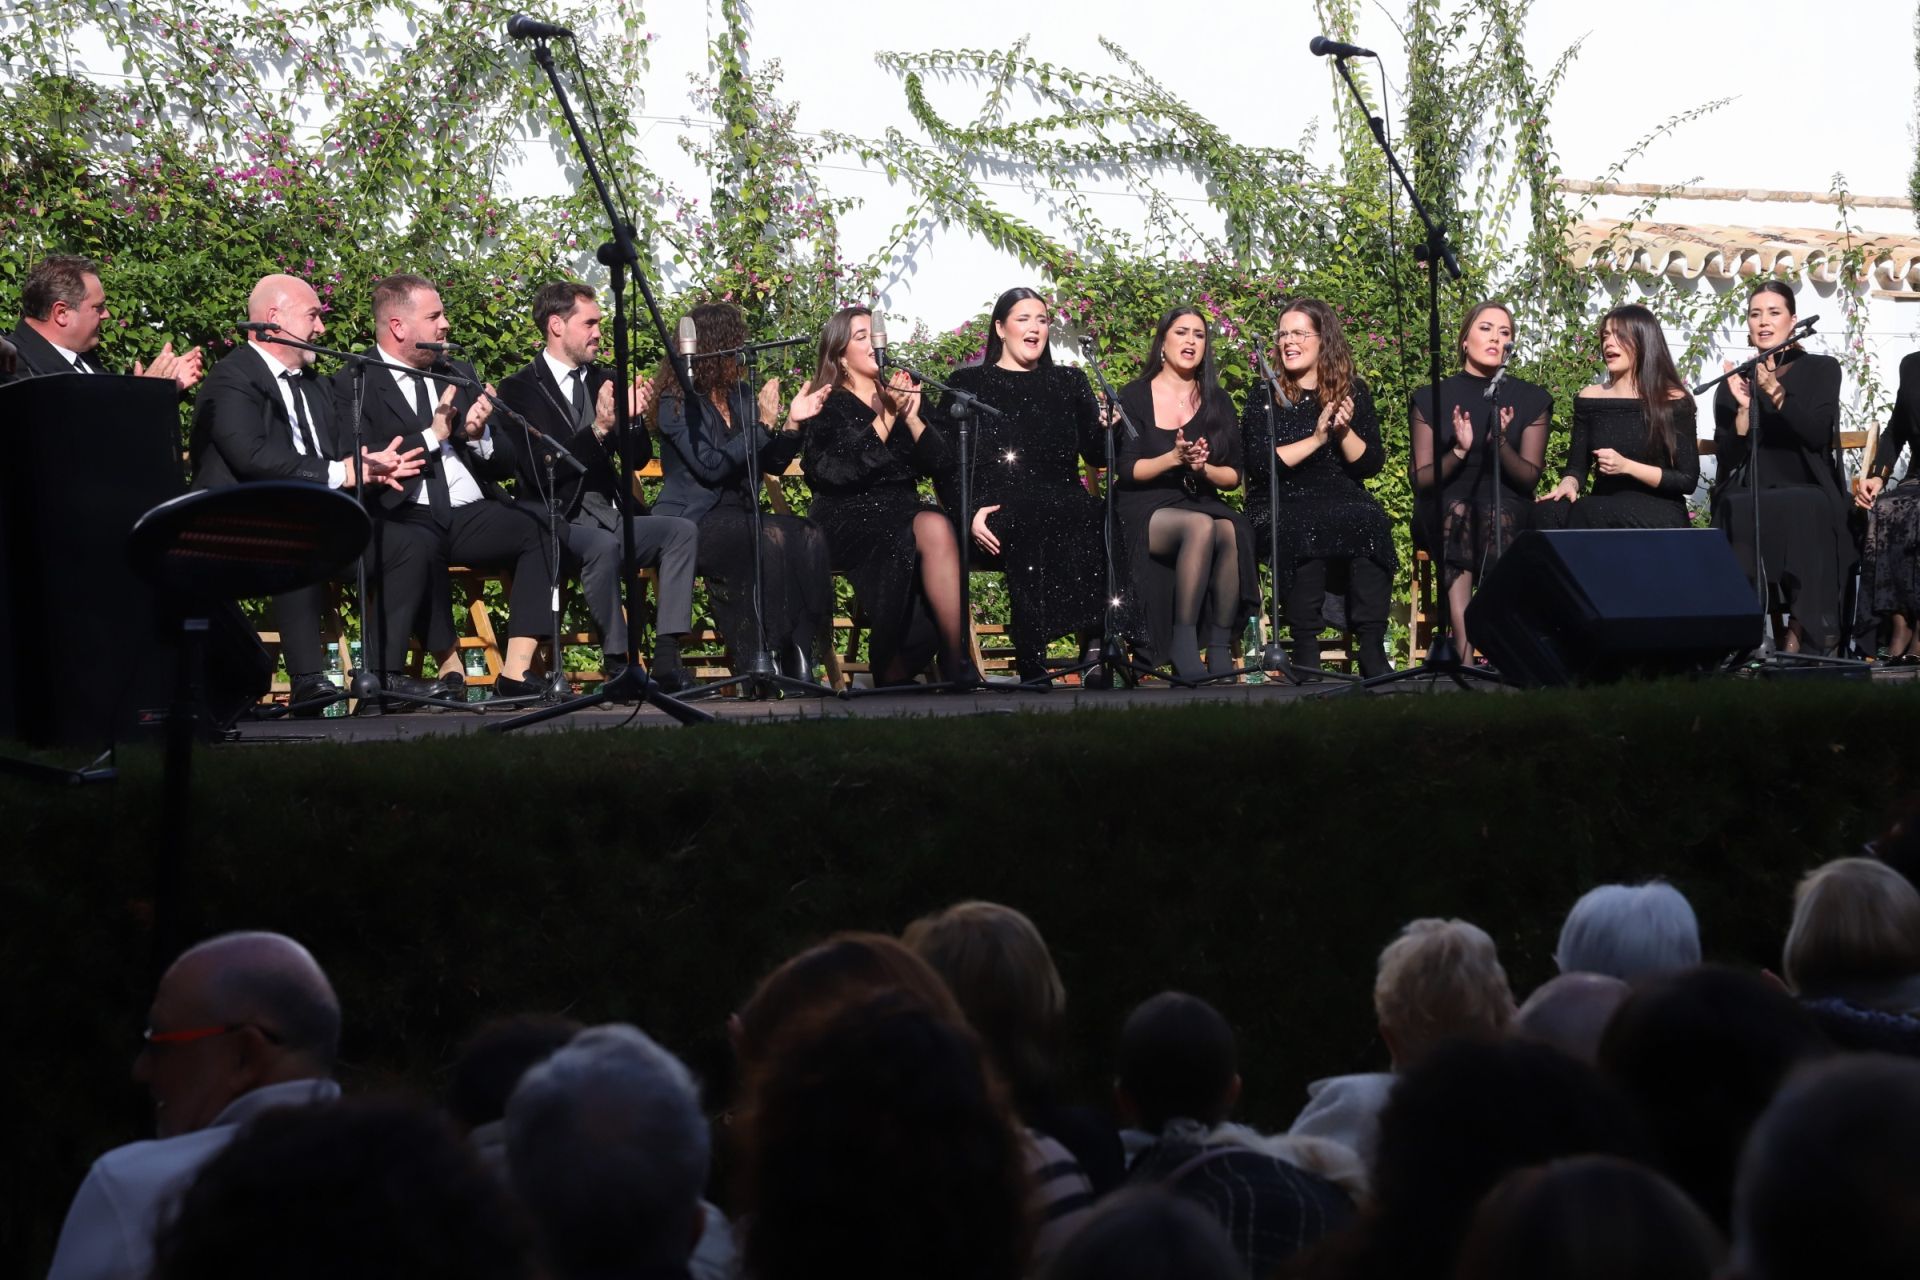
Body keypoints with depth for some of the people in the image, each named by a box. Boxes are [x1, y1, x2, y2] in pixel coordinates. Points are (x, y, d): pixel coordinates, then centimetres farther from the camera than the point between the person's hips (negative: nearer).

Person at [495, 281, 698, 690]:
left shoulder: (605, 381, 16)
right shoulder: (518, 389, -2)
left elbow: (638, 461, 13)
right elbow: (540, 471, -14)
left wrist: (633, 418, -8)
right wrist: (599, 428, -23)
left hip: (609, 517, 6)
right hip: (556, 521, -6)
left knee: (682, 530, -19)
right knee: (603, 545, -36)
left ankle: (666, 658, -26)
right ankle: (618, 663, -27)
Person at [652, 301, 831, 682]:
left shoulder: (741, 396, 16)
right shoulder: (678, 401, -5)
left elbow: (773, 464, 18)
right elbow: (710, 466, -16)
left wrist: (793, 424, 1)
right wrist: (762, 425, -15)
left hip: (739, 515, 6)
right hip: (693, 520, -6)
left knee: (809, 537, -25)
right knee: (768, 539, -35)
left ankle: (798, 657, -30)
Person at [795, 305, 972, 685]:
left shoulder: (904, 395, 22)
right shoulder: (826, 405, 8)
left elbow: (943, 463, 11)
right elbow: (840, 471, -11)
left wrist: (911, 417, -4)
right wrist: (886, 417, -15)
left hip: (902, 510, 4)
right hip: (849, 518, -4)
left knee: (936, 527, -34)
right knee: (933, 531, -35)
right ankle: (957, 662, -31)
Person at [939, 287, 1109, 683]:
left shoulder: (1068, 383, 24)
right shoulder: (967, 384, 15)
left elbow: (1097, 455, 18)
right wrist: (968, 514, -11)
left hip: (1062, 504, 3)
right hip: (997, 512, -3)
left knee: (1093, 518, -33)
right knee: (1030, 524, -38)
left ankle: (1096, 642, -36)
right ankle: (1031, 661, -37)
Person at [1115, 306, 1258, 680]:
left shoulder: (1217, 402, 16)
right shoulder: (1135, 396, 5)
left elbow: (1234, 476, 11)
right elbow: (1126, 469, -4)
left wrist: (1203, 468, -10)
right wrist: (1174, 458, -18)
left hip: (1200, 504, 3)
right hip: (1145, 510, -3)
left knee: (1232, 533, -34)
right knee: (1201, 527, -37)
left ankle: (1221, 647, -28)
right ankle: (1183, 644, -33)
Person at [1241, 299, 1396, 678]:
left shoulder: (1354, 393, 14)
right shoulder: (1264, 399, 8)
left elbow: (1371, 464, 8)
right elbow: (1257, 464, -7)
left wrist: (1345, 432, -10)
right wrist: (1317, 439, -13)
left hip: (1343, 500, 2)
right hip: (1279, 507, -2)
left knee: (1371, 521, -32)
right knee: (1302, 529, -36)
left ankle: (1372, 649, -34)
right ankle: (1306, 651, -34)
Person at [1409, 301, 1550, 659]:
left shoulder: (1532, 400, 12)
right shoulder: (1430, 400, 9)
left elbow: (1530, 478, 3)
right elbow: (1421, 481, 3)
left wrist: (1501, 443, -15)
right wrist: (1458, 452, -14)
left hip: (1510, 511, 1)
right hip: (1442, 514, 0)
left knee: (1499, 513, -35)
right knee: (1456, 509, -36)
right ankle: (1463, 652, -47)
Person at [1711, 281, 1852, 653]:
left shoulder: (1821, 370, 9)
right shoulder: (1734, 382, 13)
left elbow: (1818, 434, -8)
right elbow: (1727, 458, 4)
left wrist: (1775, 391, -18)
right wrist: (1743, 406, -11)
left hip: (1808, 493, -1)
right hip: (1748, 496, 1)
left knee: (1803, 510, -37)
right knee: (1736, 513, -35)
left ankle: (1802, 633, -33)